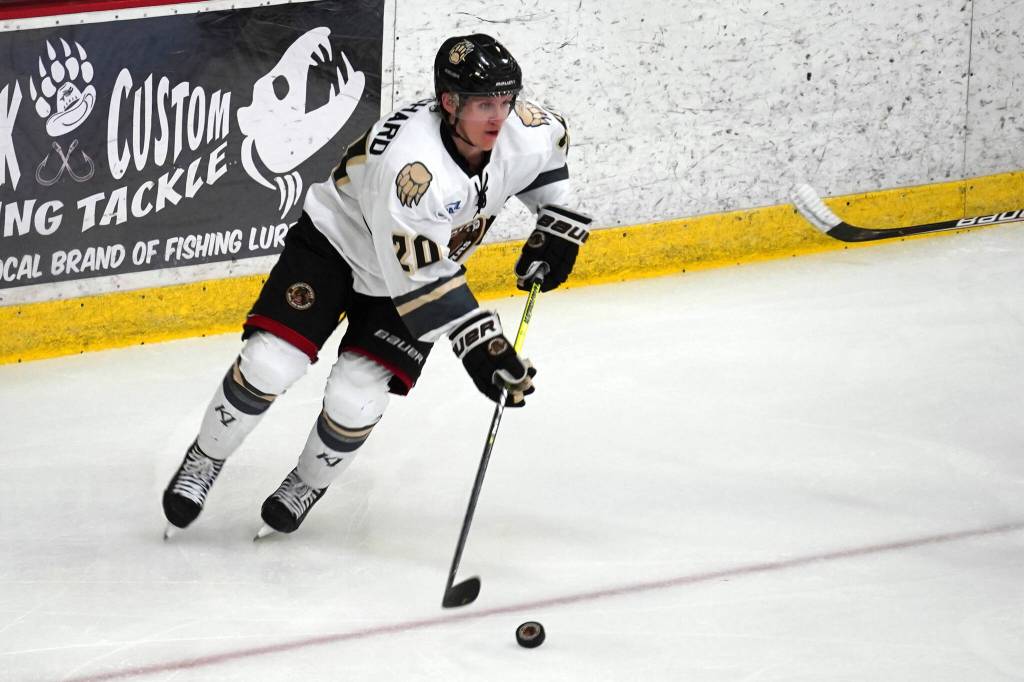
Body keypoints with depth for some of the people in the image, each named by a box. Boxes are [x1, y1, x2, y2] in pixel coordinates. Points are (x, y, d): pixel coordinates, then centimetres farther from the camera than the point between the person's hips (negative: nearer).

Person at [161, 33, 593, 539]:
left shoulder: (524, 131, -21)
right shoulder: (409, 160, -40)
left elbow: (551, 143, 8)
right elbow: (420, 279, -38)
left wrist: (558, 223, 1)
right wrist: (477, 342, -39)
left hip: (425, 264, 4)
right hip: (336, 242, -4)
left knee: (355, 398, -11)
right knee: (268, 363, -16)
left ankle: (306, 486, 19)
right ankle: (203, 462, 11)